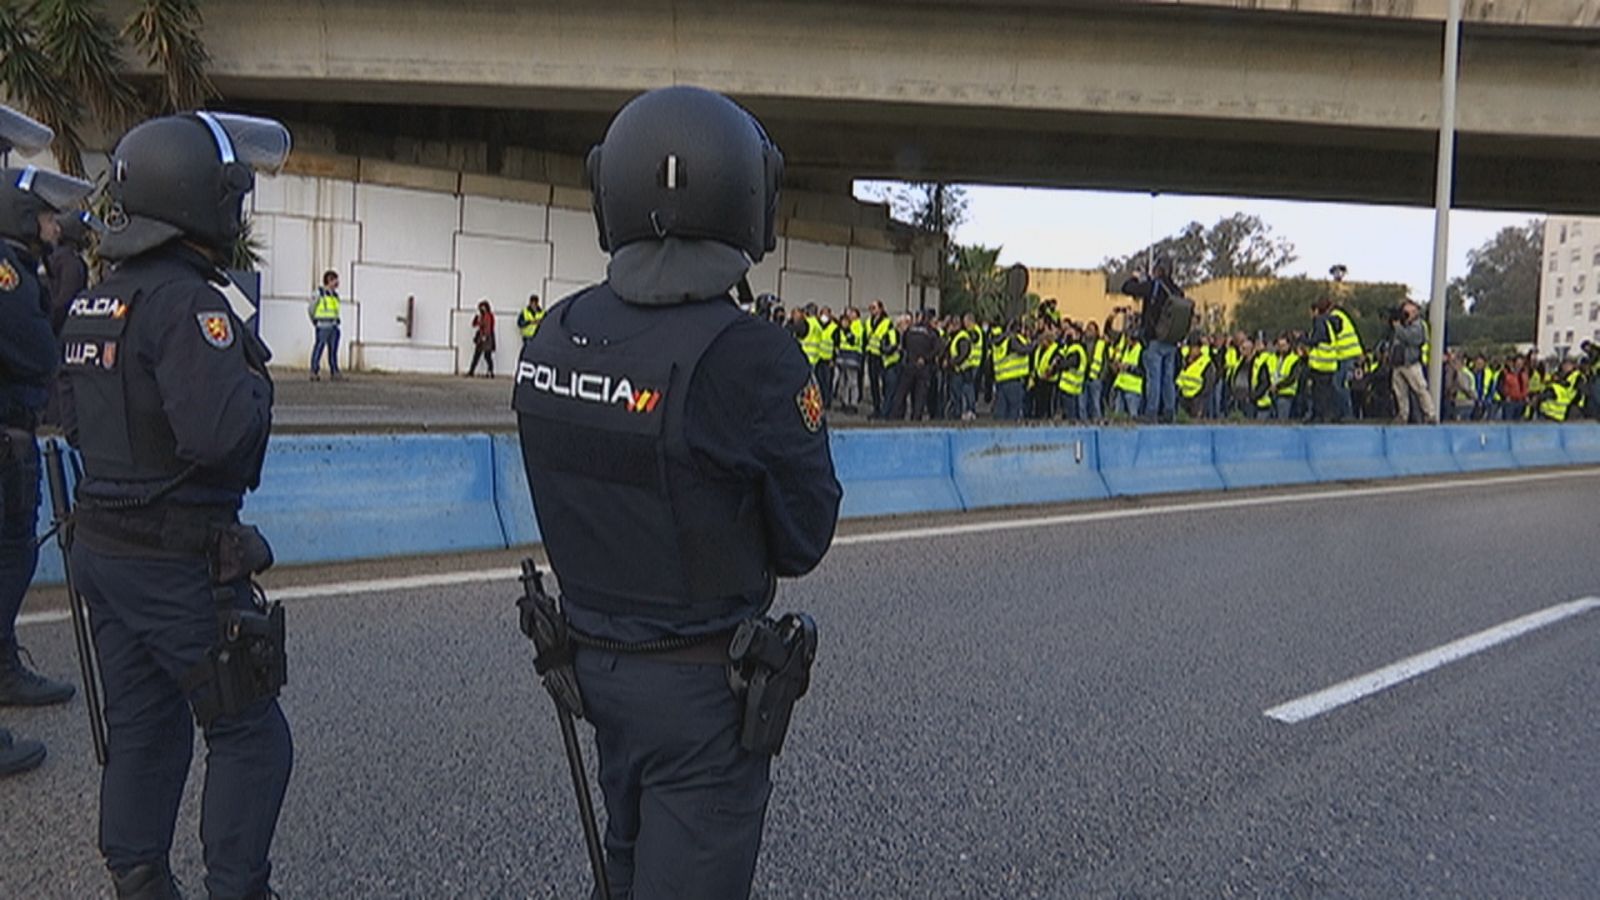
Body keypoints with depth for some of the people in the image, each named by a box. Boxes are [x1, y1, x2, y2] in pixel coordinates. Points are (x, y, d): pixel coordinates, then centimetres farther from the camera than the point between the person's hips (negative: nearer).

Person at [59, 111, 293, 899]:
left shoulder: (95, 302, 9)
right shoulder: (184, 301, -19)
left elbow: (74, 419, 16)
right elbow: (216, 432, -29)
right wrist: (254, 385, -12)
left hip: (103, 546, 9)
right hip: (180, 561, -9)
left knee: (140, 730, 17)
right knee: (248, 735, 3)